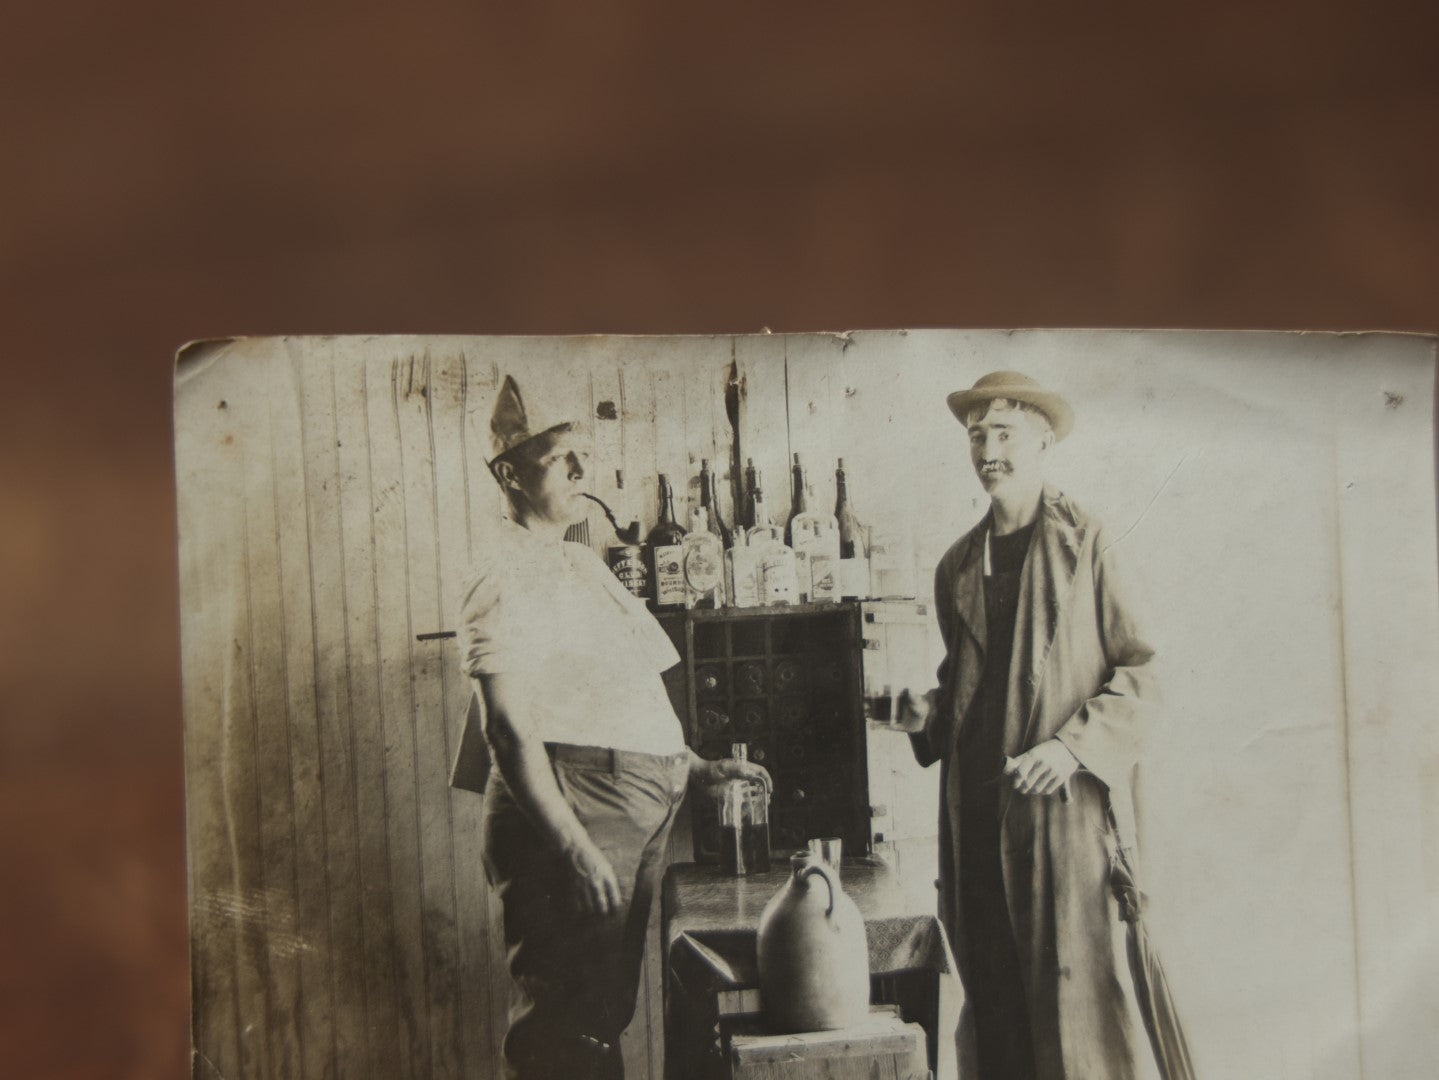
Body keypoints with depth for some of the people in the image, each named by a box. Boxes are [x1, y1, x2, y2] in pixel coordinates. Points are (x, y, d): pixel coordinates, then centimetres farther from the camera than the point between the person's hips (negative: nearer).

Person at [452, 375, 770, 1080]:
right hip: (568, 810, -9)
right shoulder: (504, 577, -11)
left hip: (636, 811, 9)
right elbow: (510, 730, -18)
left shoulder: (581, 564, 18)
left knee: (605, 1016, 14)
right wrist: (575, 848, -23)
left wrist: (699, 769, 17)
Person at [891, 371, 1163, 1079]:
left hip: (1064, 801, -5)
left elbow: (1139, 670, -2)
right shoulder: (957, 565, 16)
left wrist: (1074, 745, -14)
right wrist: (927, 713, 7)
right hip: (978, 803, 5)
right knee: (993, 988, 5)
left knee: (1077, 983, -9)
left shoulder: (1085, 545, 0)